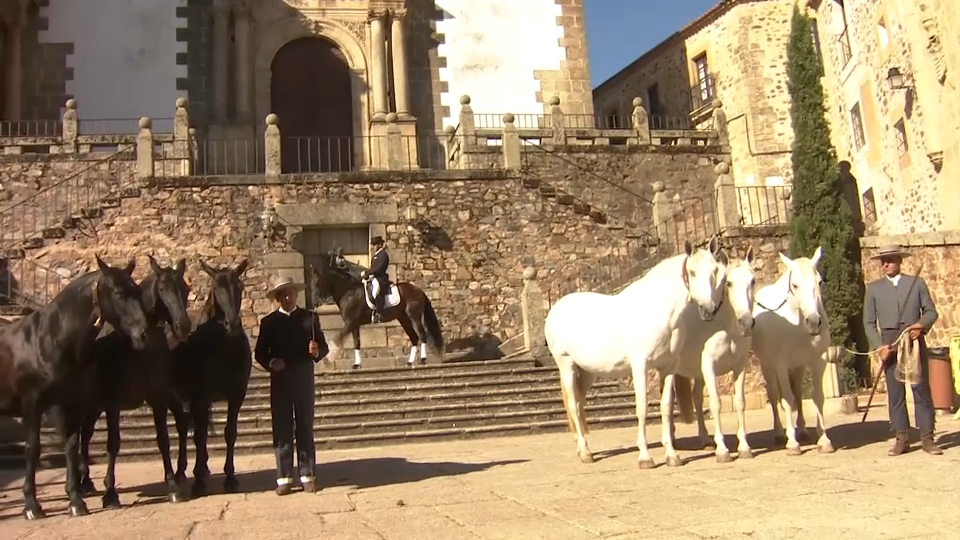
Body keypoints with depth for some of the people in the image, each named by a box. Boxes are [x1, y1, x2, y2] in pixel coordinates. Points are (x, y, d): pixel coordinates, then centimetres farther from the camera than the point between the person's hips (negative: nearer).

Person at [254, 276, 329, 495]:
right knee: (281, 430, 3)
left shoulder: (310, 317, 4)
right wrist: (271, 362, -18)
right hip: (280, 381, 0)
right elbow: (259, 353, 1)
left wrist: (316, 351, -21)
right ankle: (284, 477, 9)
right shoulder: (268, 322, 4)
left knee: (305, 427, 6)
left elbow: (324, 347, 1)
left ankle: (307, 475, 12)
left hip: (304, 380, 0)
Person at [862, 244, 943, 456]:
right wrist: (878, 345, -9)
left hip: (914, 342, 0)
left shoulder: (917, 283, 7)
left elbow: (931, 311, 7)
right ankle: (901, 439, 8)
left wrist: (922, 325, -14)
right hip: (889, 345, 0)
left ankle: (927, 437, 8)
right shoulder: (873, 288, 7)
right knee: (895, 393, 3)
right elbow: (869, 322, 4)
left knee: (921, 389, 1)